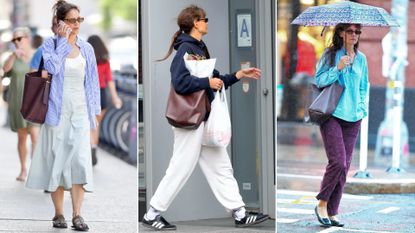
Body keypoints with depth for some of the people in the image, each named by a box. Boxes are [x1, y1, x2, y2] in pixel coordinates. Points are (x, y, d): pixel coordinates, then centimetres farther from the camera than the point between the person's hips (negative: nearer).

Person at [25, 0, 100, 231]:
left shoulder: (87, 48, 10)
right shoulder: (50, 44, 0)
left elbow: (92, 80, 12)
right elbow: (53, 67, -19)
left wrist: (94, 110, 8)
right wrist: (63, 41, -13)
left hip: (80, 112, 2)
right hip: (58, 111, -2)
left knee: (80, 159, -9)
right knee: (57, 160, 1)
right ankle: (59, 214, 9)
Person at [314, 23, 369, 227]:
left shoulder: (361, 59, 13)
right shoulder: (330, 55, -1)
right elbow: (319, 80, -6)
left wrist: (362, 108, 10)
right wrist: (338, 68, -18)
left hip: (353, 118, 5)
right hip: (331, 115, -5)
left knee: (345, 165, 3)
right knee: (337, 161, -16)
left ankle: (332, 211, 10)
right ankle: (322, 204, 1)